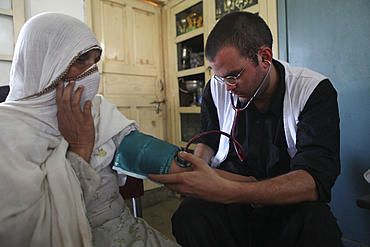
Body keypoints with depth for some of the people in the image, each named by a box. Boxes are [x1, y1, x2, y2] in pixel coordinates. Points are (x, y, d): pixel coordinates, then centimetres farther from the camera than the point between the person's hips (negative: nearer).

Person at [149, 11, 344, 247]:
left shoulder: (315, 91, -13)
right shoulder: (216, 88, -2)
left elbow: (315, 180, -24)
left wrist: (228, 192, -39)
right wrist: (198, 163, -13)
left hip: (286, 202, -1)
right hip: (226, 193, 2)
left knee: (317, 224, -35)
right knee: (189, 219, -30)